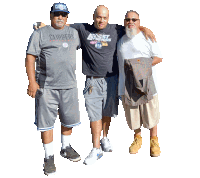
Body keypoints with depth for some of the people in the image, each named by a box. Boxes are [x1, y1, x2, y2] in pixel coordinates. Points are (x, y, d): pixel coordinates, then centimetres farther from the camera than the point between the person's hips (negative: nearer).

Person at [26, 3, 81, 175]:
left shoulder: (74, 33, 15)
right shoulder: (40, 33, 2)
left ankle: (66, 148, 34)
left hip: (69, 85, 4)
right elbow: (30, 57, -3)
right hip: (46, 85, -4)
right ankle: (49, 157, 13)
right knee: (46, 121, 0)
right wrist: (32, 82, -11)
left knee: (69, 119, 13)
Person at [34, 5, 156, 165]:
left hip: (111, 79, 2)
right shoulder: (82, 29, 4)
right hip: (92, 80, -1)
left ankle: (105, 139, 34)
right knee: (94, 115, -2)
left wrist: (145, 29, 3)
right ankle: (96, 149, 5)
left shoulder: (115, 30, 7)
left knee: (107, 112, 11)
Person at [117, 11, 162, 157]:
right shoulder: (121, 39, 14)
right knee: (132, 113, 10)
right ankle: (137, 138, 28)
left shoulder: (147, 37, 2)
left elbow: (158, 57, 1)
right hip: (126, 84, 3)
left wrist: (143, 64, -16)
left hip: (146, 83, -3)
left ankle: (154, 141, 18)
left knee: (150, 113, 2)